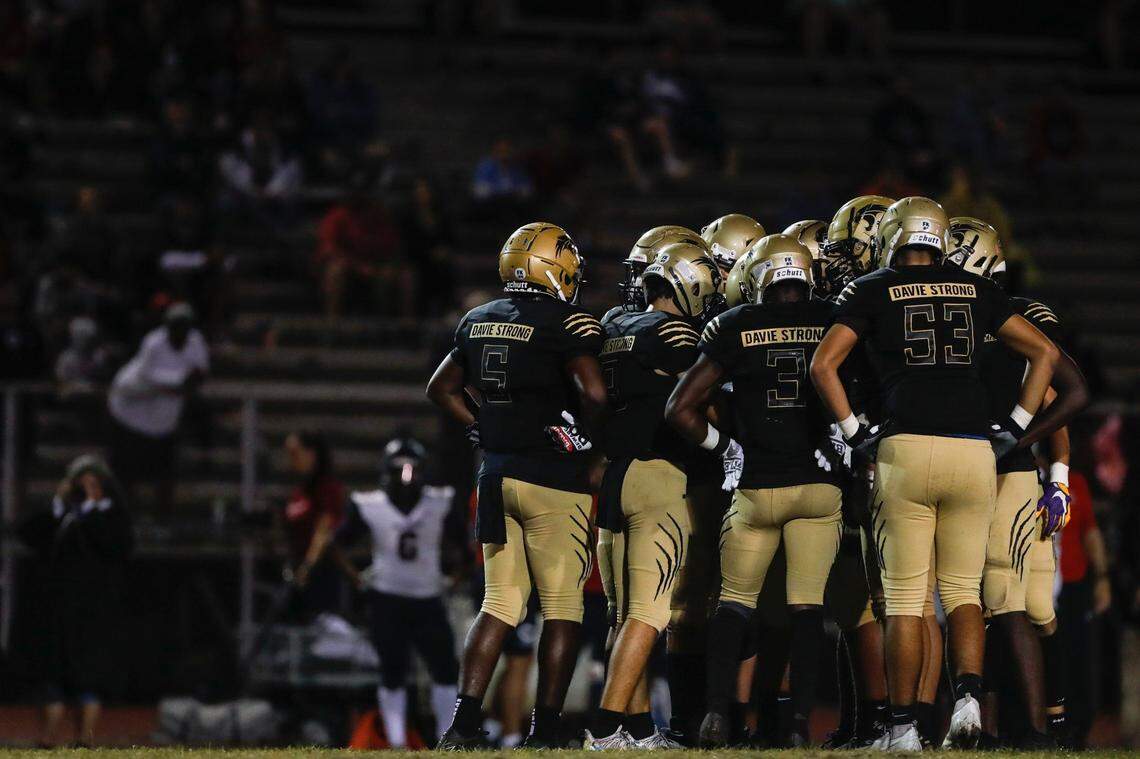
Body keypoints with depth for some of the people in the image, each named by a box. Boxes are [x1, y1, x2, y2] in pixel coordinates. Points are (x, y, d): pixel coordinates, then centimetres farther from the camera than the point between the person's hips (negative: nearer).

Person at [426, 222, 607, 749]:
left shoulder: (479, 322, 10)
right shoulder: (567, 323, -11)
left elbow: (441, 388, 21)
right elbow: (593, 393, -23)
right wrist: (590, 446, -7)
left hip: (496, 476, 6)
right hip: (554, 478, -6)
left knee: (501, 602, 11)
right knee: (562, 607, 3)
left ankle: (463, 723, 1)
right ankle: (544, 733, 3)